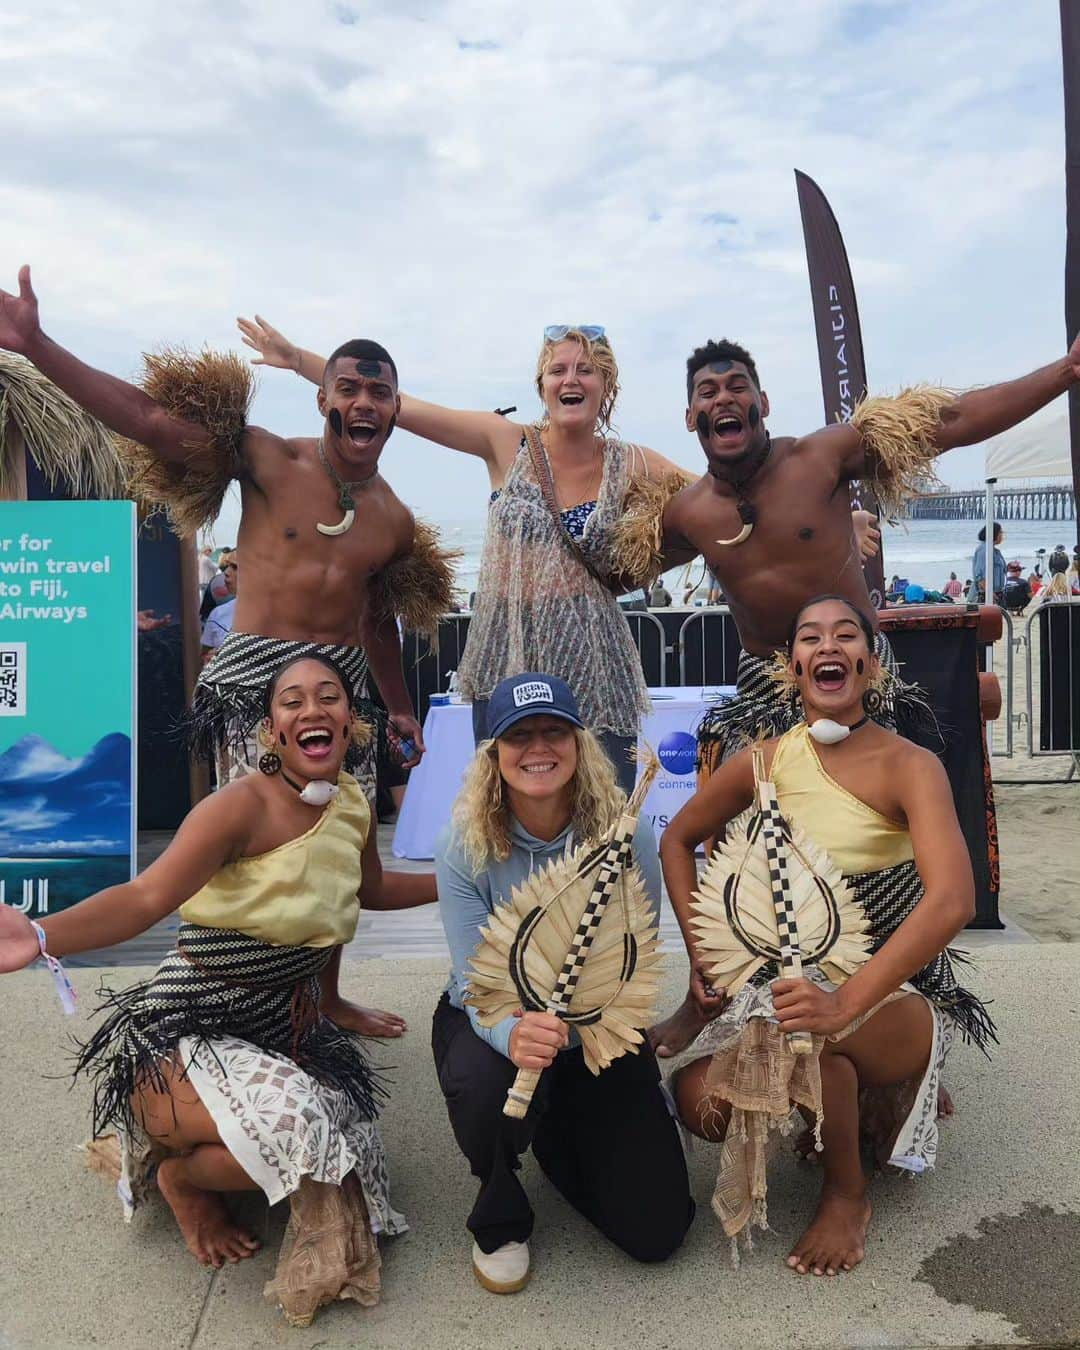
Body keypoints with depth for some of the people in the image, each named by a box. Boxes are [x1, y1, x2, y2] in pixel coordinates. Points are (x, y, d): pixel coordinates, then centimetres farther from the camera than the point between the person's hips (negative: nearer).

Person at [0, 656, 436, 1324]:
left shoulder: (353, 802, 1)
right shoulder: (243, 805, -20)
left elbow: (373, 888, 21)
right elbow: (146, 897, -31)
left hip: (285, 1023, 7)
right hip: (189, 1028, -7)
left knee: (344, 1144, -8)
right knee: (293, 1124, -32)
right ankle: (181, 1174, 6)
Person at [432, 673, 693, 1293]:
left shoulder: (626, 833, -20)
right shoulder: (466, 843, -20)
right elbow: (475, 981, -22)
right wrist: (512, 1032, -44)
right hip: (490, 1020, -1)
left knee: (657, 1230, -5)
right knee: (488, 1086, -38)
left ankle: (558, 1133, 27)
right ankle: (500, 1218, -1)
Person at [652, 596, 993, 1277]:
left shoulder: (909, 765, -17)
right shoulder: (763, 762, -4)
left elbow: (952, 899, -32)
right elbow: (678, 842, 11)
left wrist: (846, 1001, -42)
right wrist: (700, 954, 1)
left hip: (896, 990, -4)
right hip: (789, 979, 5)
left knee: (809, 1035, -36)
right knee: (702, 1103, -16)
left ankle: (847, 1190, -2)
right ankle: (860, 1106, 15)